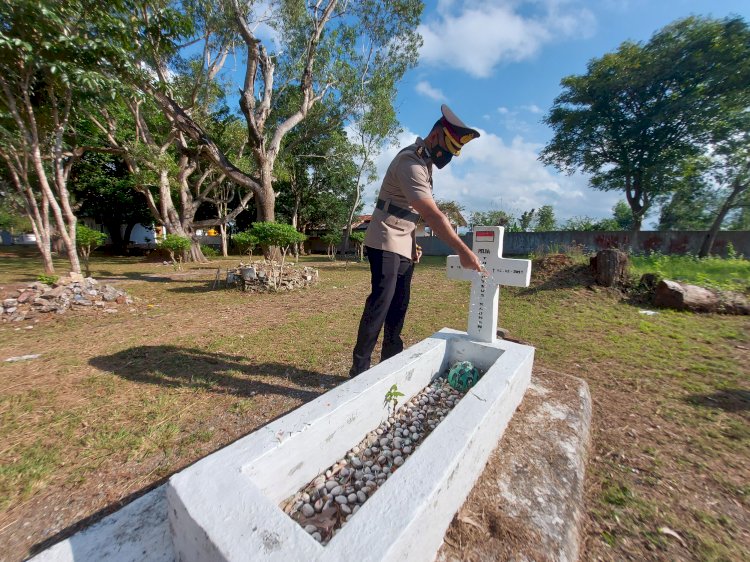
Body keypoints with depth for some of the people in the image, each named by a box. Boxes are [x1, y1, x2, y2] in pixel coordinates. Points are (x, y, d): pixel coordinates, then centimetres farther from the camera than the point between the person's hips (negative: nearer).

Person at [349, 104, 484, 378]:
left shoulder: (425, 161, 15)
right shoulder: (411, 163, -17)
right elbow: (432, 215, -28)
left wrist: (413, 243, 11)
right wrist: (463, 250, -29)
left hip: (404, 247, 9)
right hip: (385, 244, -9)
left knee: (398, 307, 9)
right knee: (380, 304, -12)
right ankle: (359, 370, 1)